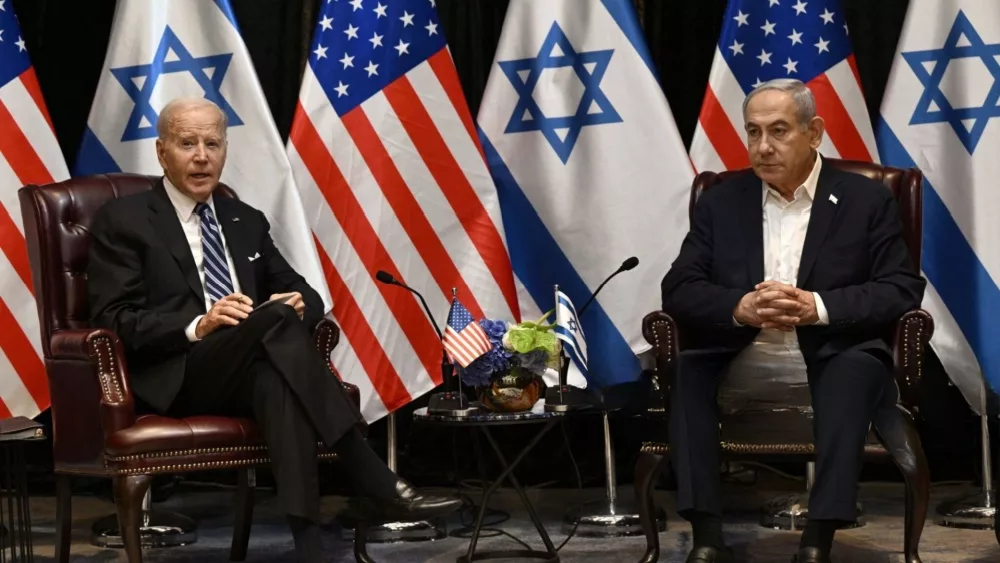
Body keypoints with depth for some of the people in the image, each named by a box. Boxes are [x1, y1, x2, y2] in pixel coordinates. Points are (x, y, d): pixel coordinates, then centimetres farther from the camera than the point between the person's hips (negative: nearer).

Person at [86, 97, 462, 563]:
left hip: (252, 372, 4)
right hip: (177, 379, -4)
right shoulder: (122, 220, 6)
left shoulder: (246, 221, 23)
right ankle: (376, 486, -36)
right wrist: (197, 327, -21)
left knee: (275, 379, -36)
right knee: (279, 319, -33)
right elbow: (114, 320, -5)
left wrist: (297, 304, -6)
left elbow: (303, 293, 21)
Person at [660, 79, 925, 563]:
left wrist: (817, 307, -19)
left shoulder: (867, 200, 5)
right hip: (739, 363, 2)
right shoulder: (720, 202, 12)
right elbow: (679, 289, 4)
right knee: (685, 368, -27)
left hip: (828, 362, -2)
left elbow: (902, 290, -4)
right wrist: (740, 308, -17)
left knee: (858, 368, -34)